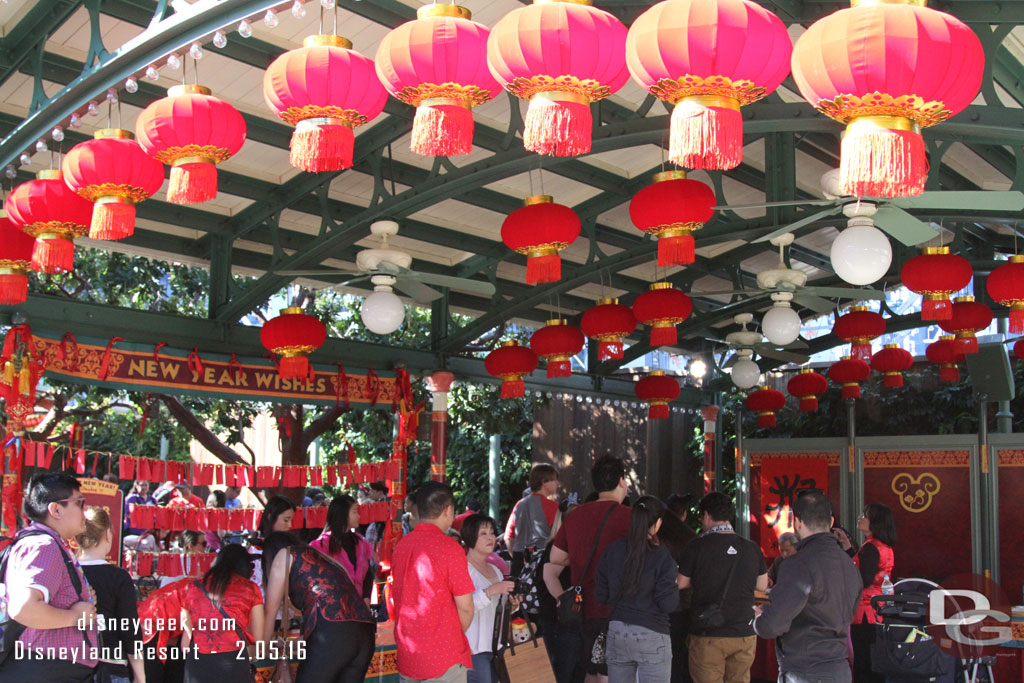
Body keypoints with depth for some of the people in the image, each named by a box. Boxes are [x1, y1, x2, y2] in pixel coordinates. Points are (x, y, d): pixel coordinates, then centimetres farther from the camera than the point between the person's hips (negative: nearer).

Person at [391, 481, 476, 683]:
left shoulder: (400, 546, 5)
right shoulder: (449, 547, -13)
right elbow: (465, 607, -11)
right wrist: (456, 636, 6)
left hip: (406, 657, 6)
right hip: (444, 658, -6)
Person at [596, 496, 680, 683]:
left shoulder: (612, 551, 2)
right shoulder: (662, 556, -11)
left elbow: (601, 595, 5)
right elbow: (668, 604, -11)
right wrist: (674, 582, 6)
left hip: (616, 632, 4)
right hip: (651, 635, -4)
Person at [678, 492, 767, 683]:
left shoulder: (698, 546, -9)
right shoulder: (752, 548, 1)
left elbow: (680, 583, -2)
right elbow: (762, 585, 12)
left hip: (707, 634, -4)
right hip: (744, 633, 4)